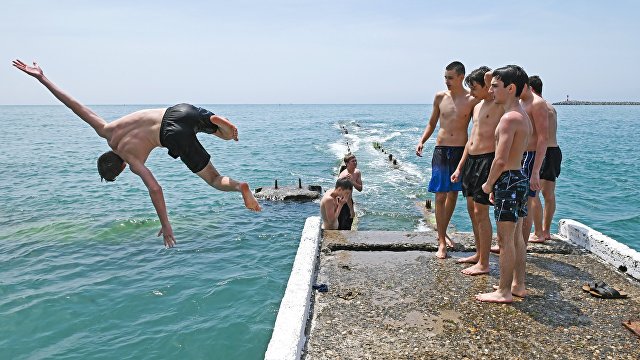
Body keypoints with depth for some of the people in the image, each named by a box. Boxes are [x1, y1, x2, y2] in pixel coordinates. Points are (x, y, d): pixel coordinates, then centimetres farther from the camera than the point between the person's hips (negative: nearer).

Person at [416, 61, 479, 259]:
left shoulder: (472, 100, -3)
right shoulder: (440, 97, 3)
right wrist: (422, 141, -1)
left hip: (461, 151, 0)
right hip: (441, 150, 0)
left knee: (453, 194, 12)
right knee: (440, 196, -4)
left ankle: (442, 232, 32)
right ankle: (441, 243, 3)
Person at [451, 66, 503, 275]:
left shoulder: (500, 105, -10)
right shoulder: (477, 107, 16)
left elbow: (490, 76, -28)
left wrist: (489, 76, -3)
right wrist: (460, 167, 20)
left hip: (487, 160, -9)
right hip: (471, 160, 9)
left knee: (481, 212, -5)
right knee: (472, 209, 15)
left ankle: (484, 264, 6)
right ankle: (479, 254, 30)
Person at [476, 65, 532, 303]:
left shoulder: (509, 118, -19)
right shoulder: (523, 116, 14)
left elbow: (501, 160, -24)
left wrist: (489, 184, -9)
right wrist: (496, 184, 18)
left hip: (509, 181, -10)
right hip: (520, 178, 10)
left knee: (505, 239, -1)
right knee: (516, 236, 17)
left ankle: (504, 291, 9)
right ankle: (518, 285, 27)